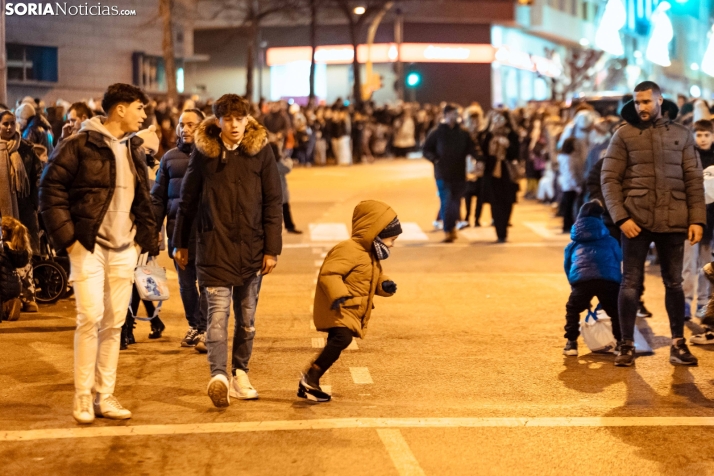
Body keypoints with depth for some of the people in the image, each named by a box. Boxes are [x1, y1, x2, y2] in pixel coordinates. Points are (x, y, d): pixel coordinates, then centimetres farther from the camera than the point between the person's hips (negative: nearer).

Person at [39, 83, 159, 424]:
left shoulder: (134, 149, 14)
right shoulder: (80, 145, -8)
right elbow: (51, 187, -9)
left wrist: (146, 238, 12)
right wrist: (65, 235, -14)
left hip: (123, 250, 6)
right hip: (89, 246, -6)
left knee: (114, 323, 6)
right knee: (91, 317, -12)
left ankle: (105, 396, 14)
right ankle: (82, 397, -1)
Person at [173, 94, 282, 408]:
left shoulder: (261, 151, 0)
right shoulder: (203, 152, 1)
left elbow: (273, 203, 1)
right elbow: (187, 200, 9)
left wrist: (272, 249, -3)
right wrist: (180, 243, 10)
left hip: (251, 247, 2)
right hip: (214, 246, -2)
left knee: (247, 316, 10)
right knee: (218, 311, -13)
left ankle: (240, 375, 22)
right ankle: (218, 376, -20)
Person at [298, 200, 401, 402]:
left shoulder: (371, 256, 16)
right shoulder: (349, 250, -18)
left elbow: (373, 279, 27)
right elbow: (328, 273, -26)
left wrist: (385, 285, 4)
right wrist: (338, 295, -38)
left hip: (352, 313, 10)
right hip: (338, 310, -10)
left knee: (336, 344, 9)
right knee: (342, 338, -27)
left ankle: (309, 385, 15)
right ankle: (310, 378, -23)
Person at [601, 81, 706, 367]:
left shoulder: (682, 135, 7)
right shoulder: (624, 135, 2)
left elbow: (694, 180, 6)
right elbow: (609, 179, -2)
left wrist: (697, 219, -3)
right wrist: (621, 217, -13)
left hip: (673, 221, 2)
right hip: (636, 220, -1)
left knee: (674, 283, 9)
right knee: (630, 283, 2)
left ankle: (678, 344, 17)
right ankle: (627, 345, 10)